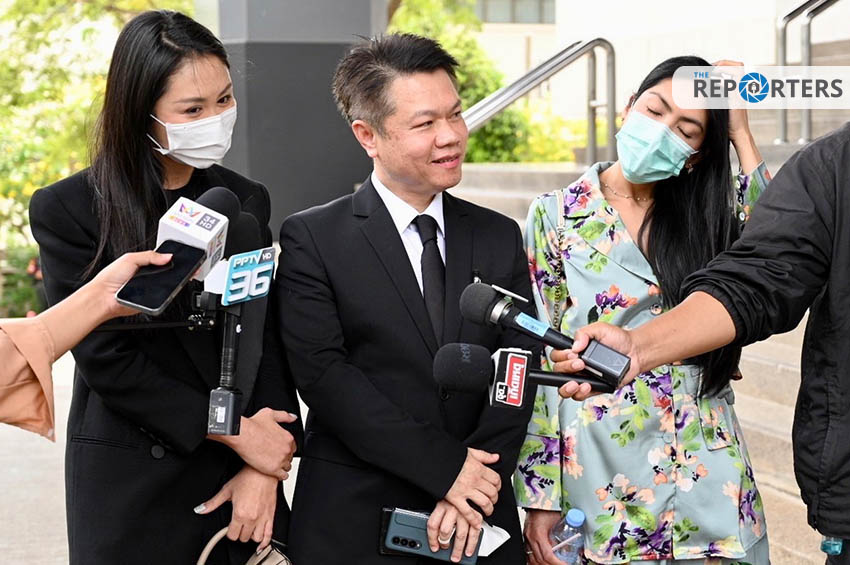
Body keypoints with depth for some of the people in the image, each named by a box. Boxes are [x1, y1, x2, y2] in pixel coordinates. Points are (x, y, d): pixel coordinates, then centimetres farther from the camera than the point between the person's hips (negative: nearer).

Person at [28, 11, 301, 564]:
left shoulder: (246, 201, 5)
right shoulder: (67, 210, -8)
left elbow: (268, 342, 3)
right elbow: (105, 358, -12)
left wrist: (266, 467, -11)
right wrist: (235, 431, -13)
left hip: (242, 481, 4)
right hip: (132, 491, -3)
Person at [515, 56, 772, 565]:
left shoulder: (710, 211, 7)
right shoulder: (557, 216, -2)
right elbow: (534, 361, -3)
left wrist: (740, 134, -7)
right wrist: (540, 494, -8)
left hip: (707, 481, 2)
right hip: (602, 480, -2)